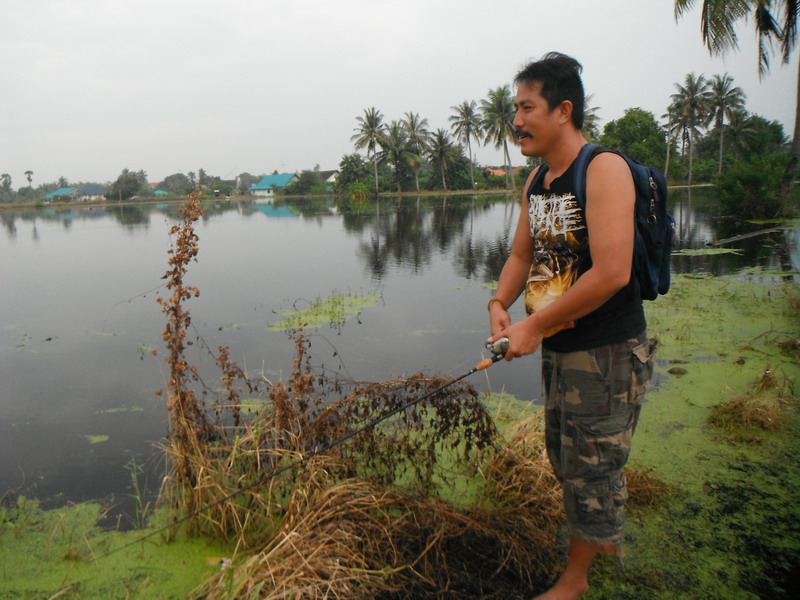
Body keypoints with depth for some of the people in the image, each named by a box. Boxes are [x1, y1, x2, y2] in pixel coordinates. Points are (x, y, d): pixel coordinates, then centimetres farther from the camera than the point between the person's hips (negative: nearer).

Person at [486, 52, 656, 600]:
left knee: (591, 467, 7)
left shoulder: (604, 169, -19)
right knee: (566, 459, 23)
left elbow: (611, 273, -28)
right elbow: (522, 254, 16)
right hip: (558, 349, 9)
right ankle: (607, 538, 49)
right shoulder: (536, 182, 7)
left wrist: (533, 326, -22)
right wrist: (500, 304, -5)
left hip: (607, 354, -8)